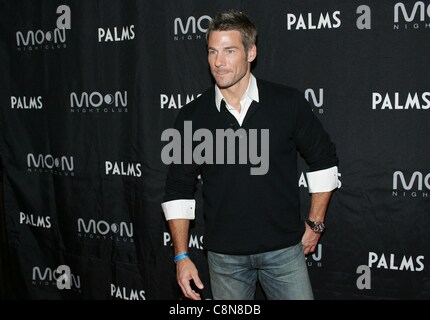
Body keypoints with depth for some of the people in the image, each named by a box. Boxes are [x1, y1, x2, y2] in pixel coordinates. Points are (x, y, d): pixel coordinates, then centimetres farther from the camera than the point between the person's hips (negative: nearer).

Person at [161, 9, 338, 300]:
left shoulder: (289, 103, -7)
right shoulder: (193, 116, -4)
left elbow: (323, 161, 5)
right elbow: (179, 190, 1)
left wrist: (315, 224, 5)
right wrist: (182, 256, -2)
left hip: (284, 248, -1)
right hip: (224, 255, 1)